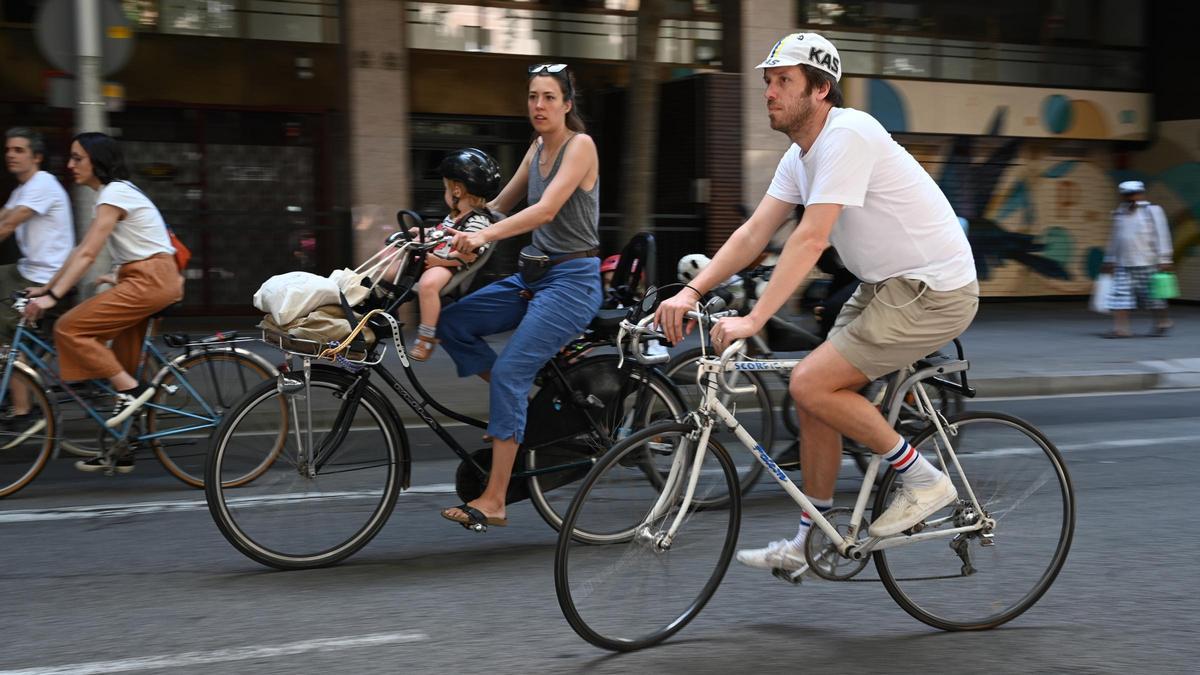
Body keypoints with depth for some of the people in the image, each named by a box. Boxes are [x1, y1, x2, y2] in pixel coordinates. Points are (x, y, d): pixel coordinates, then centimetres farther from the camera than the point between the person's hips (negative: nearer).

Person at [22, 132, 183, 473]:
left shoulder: (114, 193, -12)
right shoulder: (110, 193, 18)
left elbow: (87, 255, -20)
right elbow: (81, 251, 19)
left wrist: (52, 296, -23)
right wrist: (46, 287, 16)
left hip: (151, 279, -10)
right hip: (146, 280, 10)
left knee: (70, 328, -14)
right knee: (123, 365, 10)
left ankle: (131, 390, -11)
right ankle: (119, 451, 15)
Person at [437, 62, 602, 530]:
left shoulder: (580, 145, -12)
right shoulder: (538, 148, 13)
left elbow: (546, 210, -25)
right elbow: (501, 203, 20)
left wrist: (485, 236, -34)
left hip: (572, 280, -8)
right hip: (534, 275, 8)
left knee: (508, 373, -18)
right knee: (453, 323, -3)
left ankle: (493, 502, -16)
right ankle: (521, 401, 10)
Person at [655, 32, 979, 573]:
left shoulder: (846, 136, -21)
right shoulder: (800, 155, 8)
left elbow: (811, 238, -29)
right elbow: (753, 234, 5)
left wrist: (754, 319, -33)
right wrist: (691, 292, -7)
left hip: (934, 290, -10)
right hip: (887, 285, 10)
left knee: (811, 384, -16)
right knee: (814, 394, 7)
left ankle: (922, 479, -1)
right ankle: (808, 543, 18)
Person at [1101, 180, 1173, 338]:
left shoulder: (1152, 211, -5)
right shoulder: (1119, 213, 11)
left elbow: (1161, 236, -7)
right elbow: (1115, 240, 19)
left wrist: (1164, 260, -12)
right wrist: (1109, 260, 18)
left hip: (1147, 264, -5)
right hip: (1123, 264, 5)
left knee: (1152, 295, 5)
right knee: (1120, 294, -7)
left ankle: (1162, 323, 25)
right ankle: (1121, 329, -8)